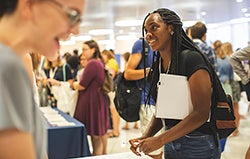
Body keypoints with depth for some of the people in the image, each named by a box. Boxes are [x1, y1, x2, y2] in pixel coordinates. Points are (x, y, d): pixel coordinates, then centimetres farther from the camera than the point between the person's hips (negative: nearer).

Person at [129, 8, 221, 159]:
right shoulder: (156, 67, 6)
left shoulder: (191, 59, -17)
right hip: (171, 143, 7)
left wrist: (160, 140, -23)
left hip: (198, 145, -7)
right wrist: (145, 137, -7)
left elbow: (201, 113, -23)